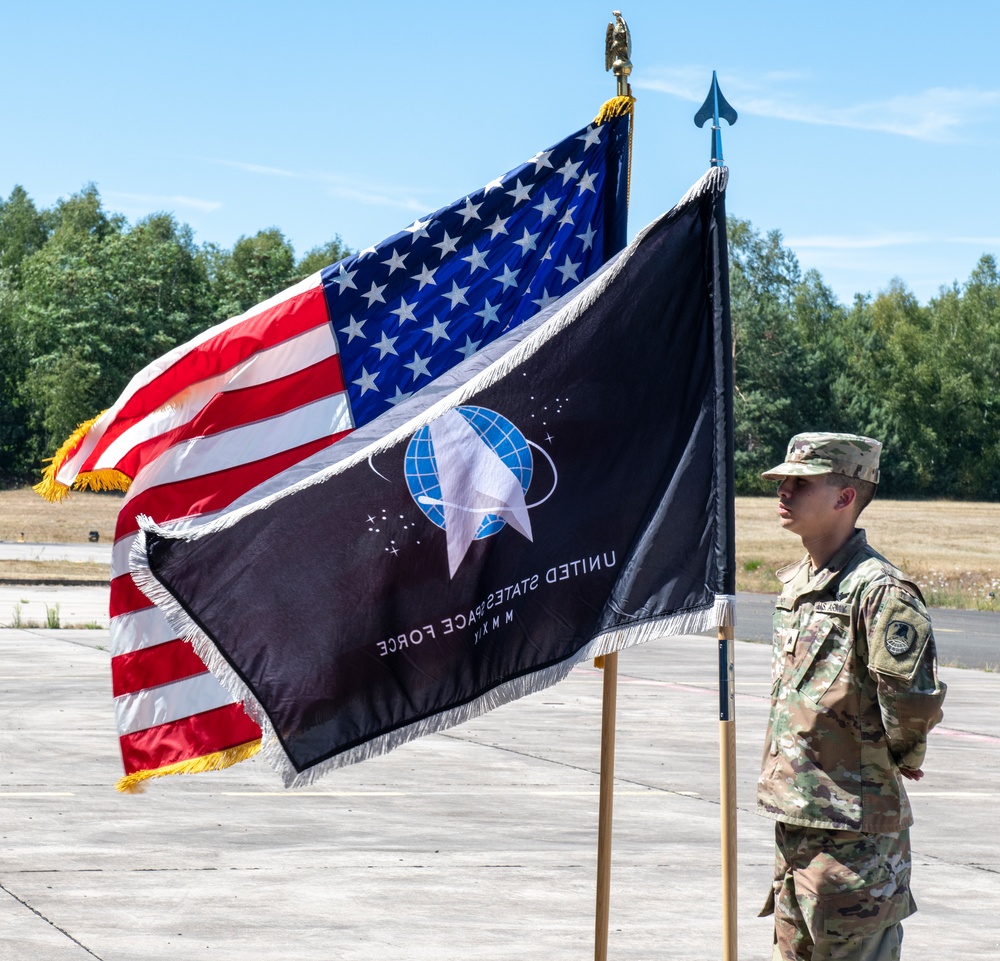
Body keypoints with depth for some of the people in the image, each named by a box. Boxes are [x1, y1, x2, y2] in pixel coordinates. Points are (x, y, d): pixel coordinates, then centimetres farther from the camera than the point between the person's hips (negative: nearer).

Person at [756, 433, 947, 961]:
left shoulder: (879, 590, -18)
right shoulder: (796, 584, 12)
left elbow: (914, 699, -24)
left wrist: (902, 757, -7)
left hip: (853, 832, -9)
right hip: (794, 819, 9)